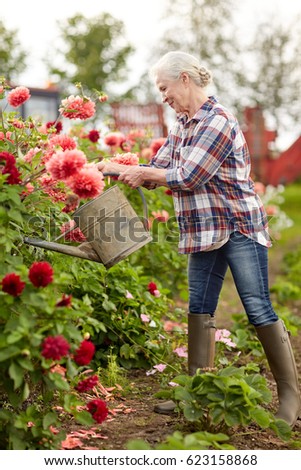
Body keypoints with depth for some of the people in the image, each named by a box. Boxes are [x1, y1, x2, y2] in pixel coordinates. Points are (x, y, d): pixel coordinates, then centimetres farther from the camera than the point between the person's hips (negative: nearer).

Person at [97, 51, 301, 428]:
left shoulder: (218, 121, -16)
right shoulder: (182, 124, 11)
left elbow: (186, 177, -20)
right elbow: (158, 169, 14)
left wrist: (143, 174, -7)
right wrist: (117, 169, 2)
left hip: (239, 227, -9)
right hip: (205, 231, 9)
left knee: (259, 310, -5)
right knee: (199, 310, 9)